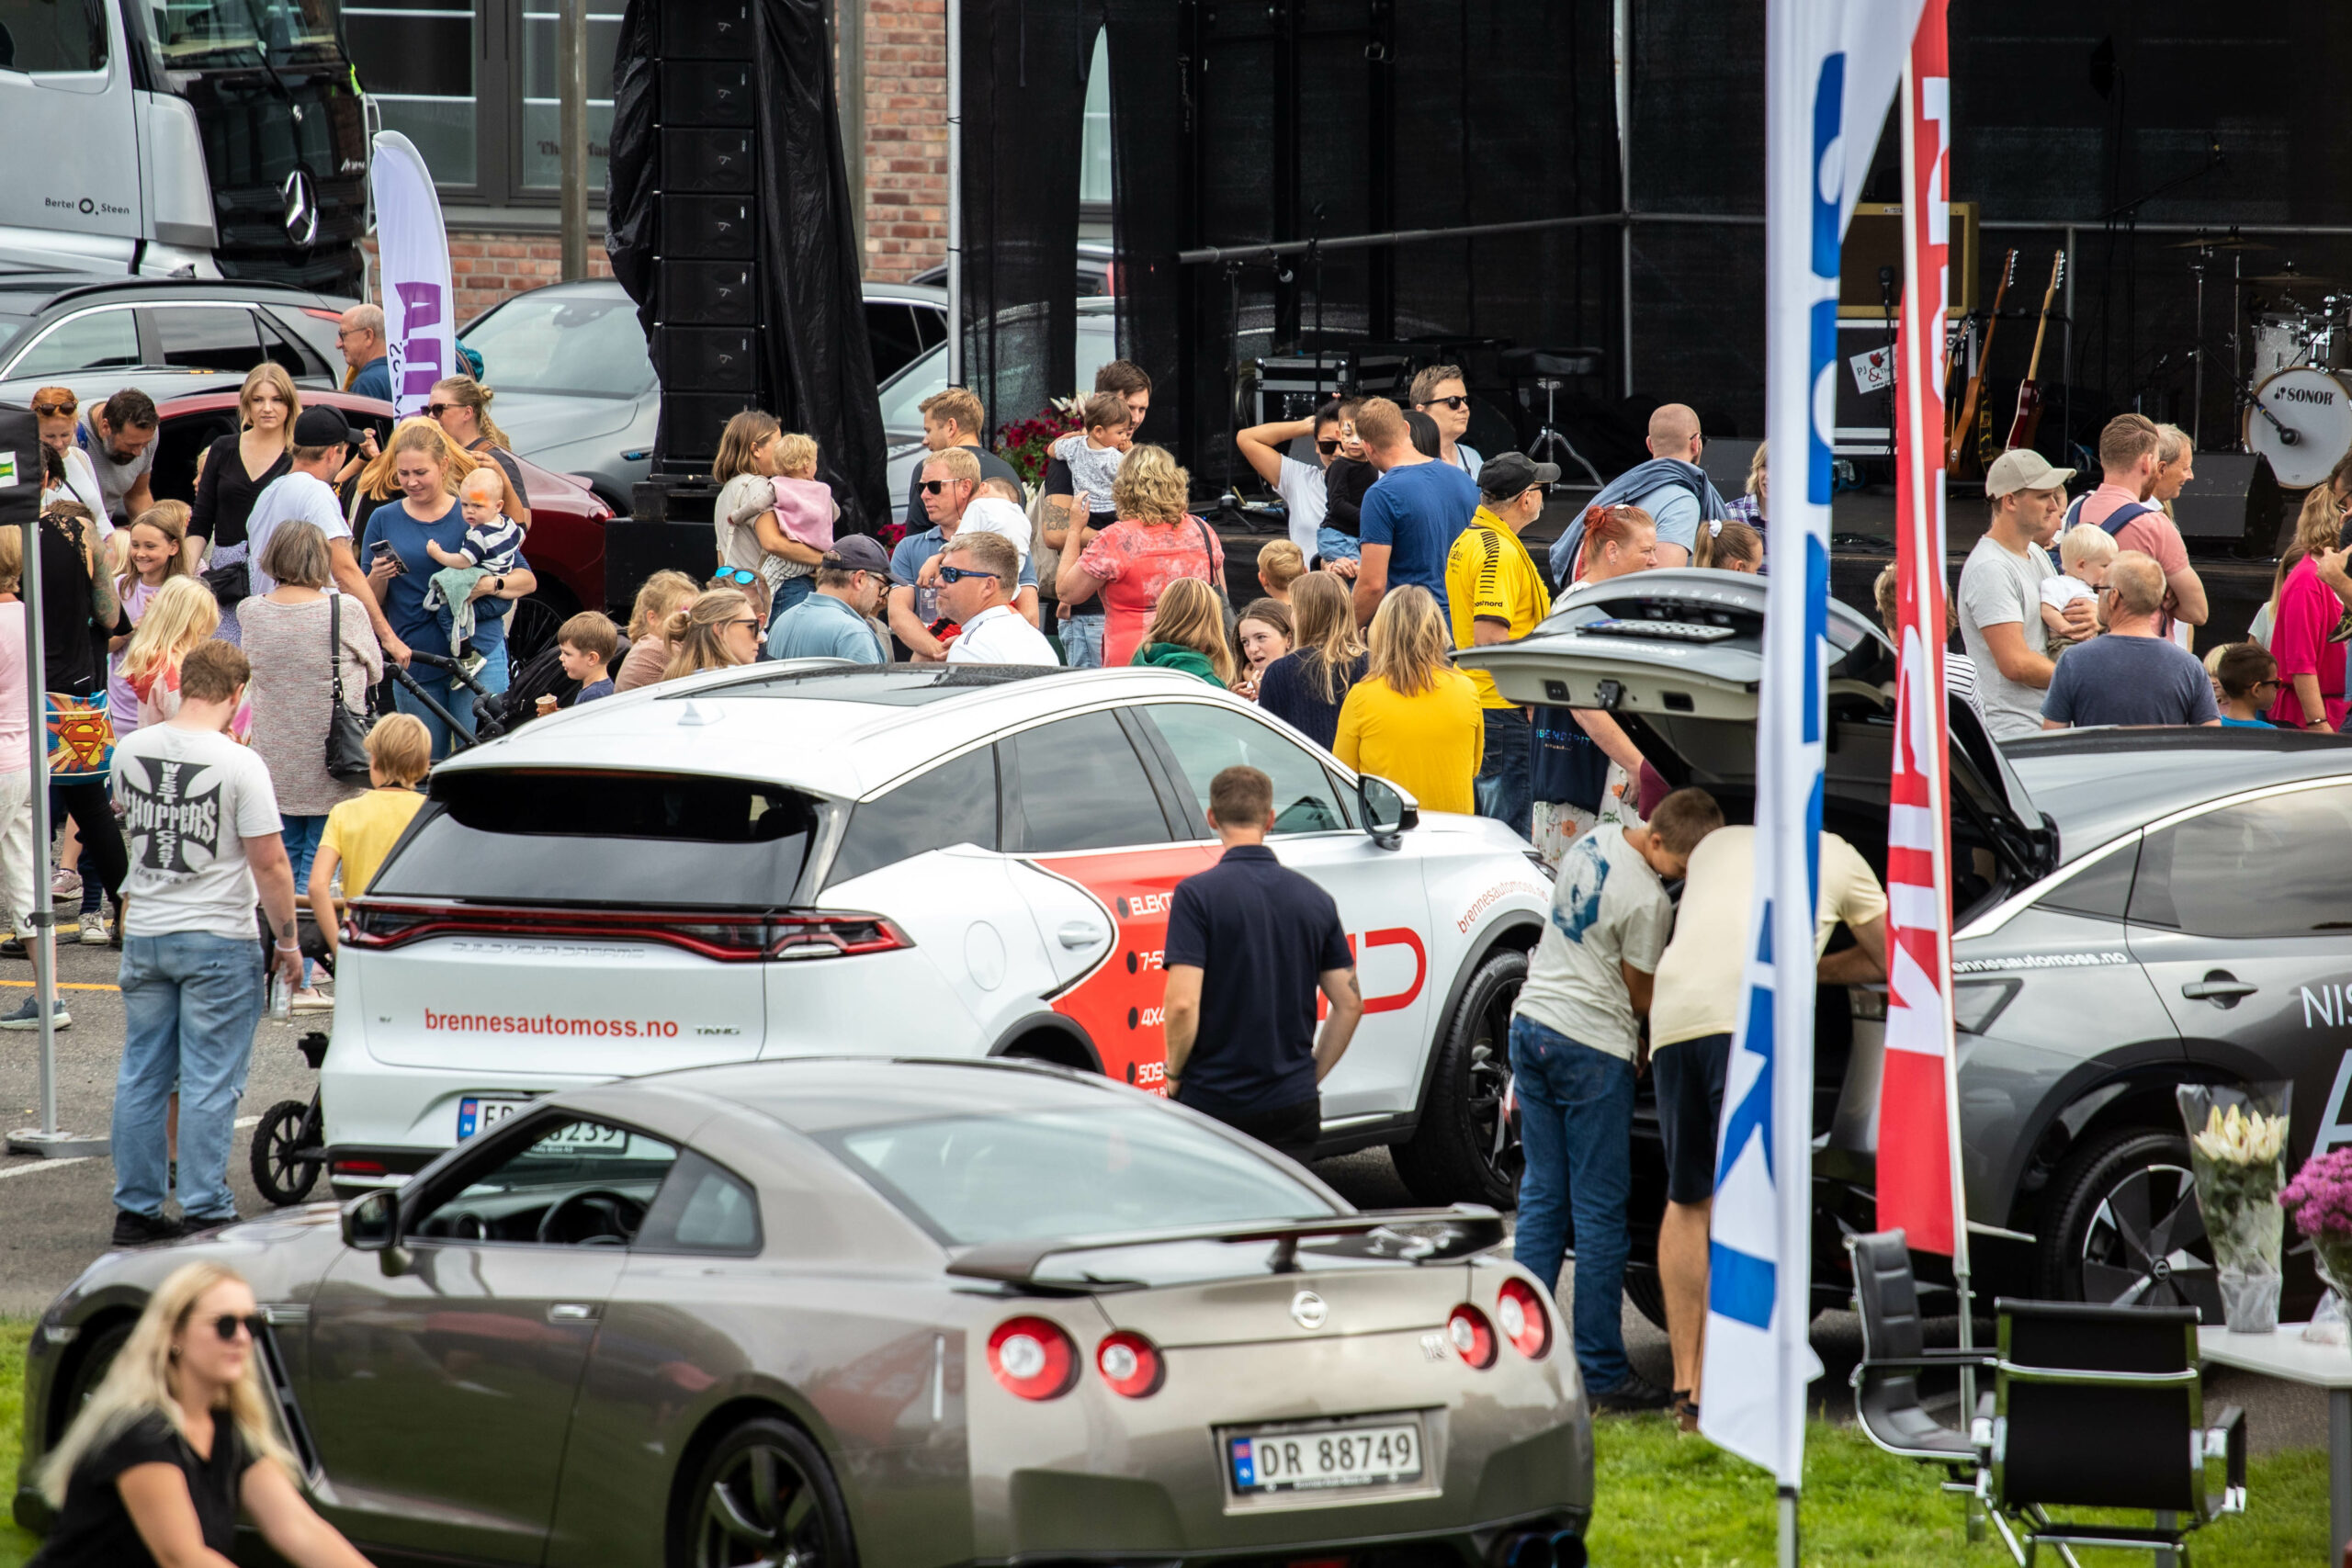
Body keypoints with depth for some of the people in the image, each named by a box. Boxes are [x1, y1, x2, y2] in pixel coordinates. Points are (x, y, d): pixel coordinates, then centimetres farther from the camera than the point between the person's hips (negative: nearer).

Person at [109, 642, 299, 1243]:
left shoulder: (130, 752, 0)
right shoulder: (239, 764, -16)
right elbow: (269, 864, -14)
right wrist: (287, 940, -4)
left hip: (144, 937, 5)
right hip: (217, 943, -5)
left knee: (141, 1077, 12)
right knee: (209, 1082, 0)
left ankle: (135, 1209, 17)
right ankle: (204, 1213, 1)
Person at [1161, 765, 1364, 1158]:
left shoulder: (1197, 894, -10)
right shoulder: (1315, 900, 5)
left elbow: (1183, 1004, -18)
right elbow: (1350, 1004, 8)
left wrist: (1174, 1073, -2)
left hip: (1212, 1101, -3)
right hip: (1293, 1105, 3)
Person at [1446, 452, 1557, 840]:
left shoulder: (1467, 542, 14)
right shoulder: (1501, 553, -18)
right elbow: (1489, 638, -26)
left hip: (1474, 702, 10)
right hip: (1504, 709, -10)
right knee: (1510, 838, -8)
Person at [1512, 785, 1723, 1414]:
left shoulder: (1593, 841, 6)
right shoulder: (1647, 902, -20)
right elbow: (1641, 995, -9)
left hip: (1532, 1024, 8)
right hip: (1592, 1045, -8)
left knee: (1541, 1198, 12)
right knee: (1600, 1213, -1)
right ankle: (1602, 1373, 1)